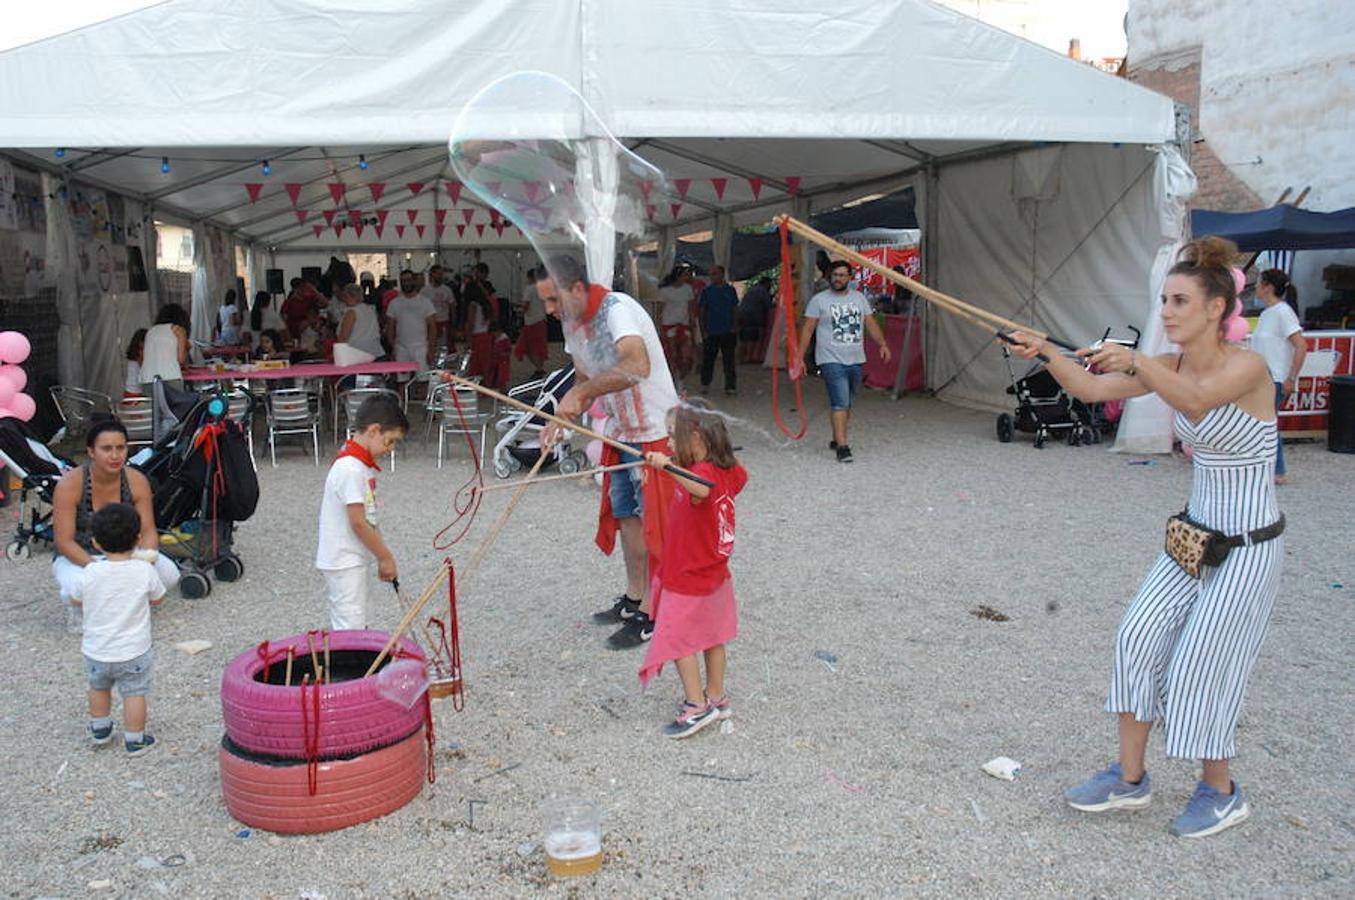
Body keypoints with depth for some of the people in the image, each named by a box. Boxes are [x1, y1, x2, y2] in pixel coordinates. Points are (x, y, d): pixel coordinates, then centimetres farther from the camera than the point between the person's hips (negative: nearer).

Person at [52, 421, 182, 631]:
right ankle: (77, 607, 1)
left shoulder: (137, 481, -11)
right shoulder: (70, 484, -20)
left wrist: (145, 557, -32)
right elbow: (64, 541, -21)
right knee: (78, 587, -38)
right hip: (78, 557, -3)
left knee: (169, 574, -22)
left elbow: (148, 531, -9)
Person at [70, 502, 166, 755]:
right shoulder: (145, 571, -17)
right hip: (133, 651, -2)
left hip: (96, 651, 2)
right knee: (134, 694, 11)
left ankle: (99, 729, 41)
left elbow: (76, 600, 4)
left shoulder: (91, 572, -14)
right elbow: (157, 598, 0)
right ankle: (134, 740, 18)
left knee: (99, 687, 26)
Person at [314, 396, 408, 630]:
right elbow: (358, 523, -22)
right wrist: (385, 557, -12)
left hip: (357, 560, 10)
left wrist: (383, 556, 12)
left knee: (360, 624, 16)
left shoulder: (362, 464, 10)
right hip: (344, 564, -10)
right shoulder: (351, 469, -22)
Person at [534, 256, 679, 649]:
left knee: (653, 520, -2)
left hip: (655, 429, -9)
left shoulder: (618, 309, -25)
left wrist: (579, 393, -36)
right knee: (624, 514, 15)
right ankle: (634, 598, 29)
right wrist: (562, 419, -5)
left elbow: (638, 366, -42)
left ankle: (650, 614, 6)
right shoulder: (572, 322, 3)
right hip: (621, 431, 9)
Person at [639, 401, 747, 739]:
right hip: (716, 574, 9)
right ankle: (716, 697, 29)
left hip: (688, 580, -9)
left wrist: (668, 465, -63)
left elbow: (702, 488, -53)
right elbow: (739, 477, 25)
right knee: (712, 637, 18)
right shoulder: (728, 470, -1)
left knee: (677, 639, 2)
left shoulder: (701, 473, -27)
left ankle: (697, 706, 5)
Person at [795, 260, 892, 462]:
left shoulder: (859, 298, 14)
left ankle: (836, 439, 24)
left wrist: (882, 344, -1)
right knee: (840, 402, -15)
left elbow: (871, 323, 15)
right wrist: (800, 358, -6)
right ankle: (842, 446, -17)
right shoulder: (819, 300, 0)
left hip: (856, 360, 5)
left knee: (847, 403, 11)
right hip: (832, 360, -5)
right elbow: (807, 329, -1)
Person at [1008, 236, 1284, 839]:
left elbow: (1195, 398, -38)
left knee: (1201, 667, -2)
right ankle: (1130, 779, 13)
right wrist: (1046, 354, -25)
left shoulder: (1248, 368, -18)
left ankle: (1221, 792, 21)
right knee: (1139, 638, 0)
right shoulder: (1170, 366, 2)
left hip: (1249, 548, -7)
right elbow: (1092, 389, -9)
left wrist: (1138, 360, -51)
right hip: (1194, 535, 7)